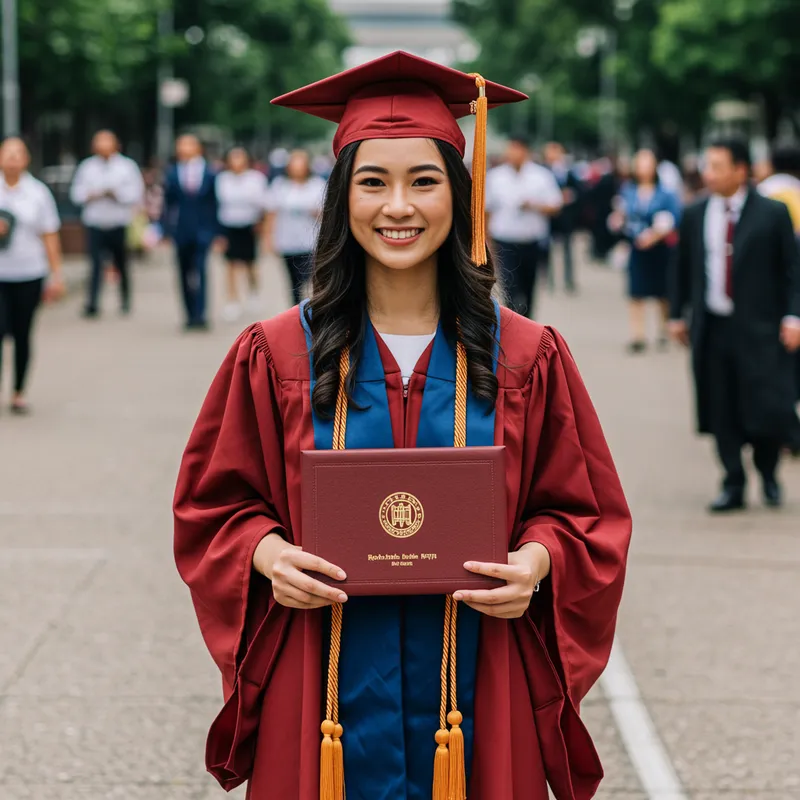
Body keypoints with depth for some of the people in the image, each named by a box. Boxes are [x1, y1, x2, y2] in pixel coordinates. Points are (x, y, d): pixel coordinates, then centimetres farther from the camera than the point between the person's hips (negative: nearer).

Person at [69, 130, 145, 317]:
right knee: (96, 264, -10)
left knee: (121, 265, 9)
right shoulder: (87, 167, 9)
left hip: (119, 225, 0)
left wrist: (116, 194, -14)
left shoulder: (127, 166, 3)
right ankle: (92, 303, -15)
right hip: (95, 224, 0)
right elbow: (76, 193, 8)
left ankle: (125, 301, 25)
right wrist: (90, 196, -11)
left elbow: (136, 194, -2)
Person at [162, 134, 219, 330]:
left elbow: (215, 203, 5)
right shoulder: (172, 174, 6)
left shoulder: (210, 174, 2)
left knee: (198, 270, -16)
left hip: (202, 231, -3)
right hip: (181, 231, 3)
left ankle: (199, 314, -18)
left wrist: (218, 232, 2)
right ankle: (191, 316, 15)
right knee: (185, 274, 7)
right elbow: (167, 204, 8)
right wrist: (166, 230, 4)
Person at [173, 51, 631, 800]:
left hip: (475, 703, 1)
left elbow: (588, 513, 6)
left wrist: (537, 559, -15)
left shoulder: (526, 358, 1)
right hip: (326, 704, 0)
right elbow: (215, 505, 6)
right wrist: (267, 551, -15)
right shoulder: (275, 355, 1)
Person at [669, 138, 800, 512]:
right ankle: (733, 485, 12)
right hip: (711, 327, 3)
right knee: (722, 412, 3)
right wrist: (677, 314, 14)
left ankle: (768, 473, 22)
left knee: (767, 408, -4)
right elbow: (683, 268, 15)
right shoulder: (694, 216, 7)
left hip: (759, 328, -3)